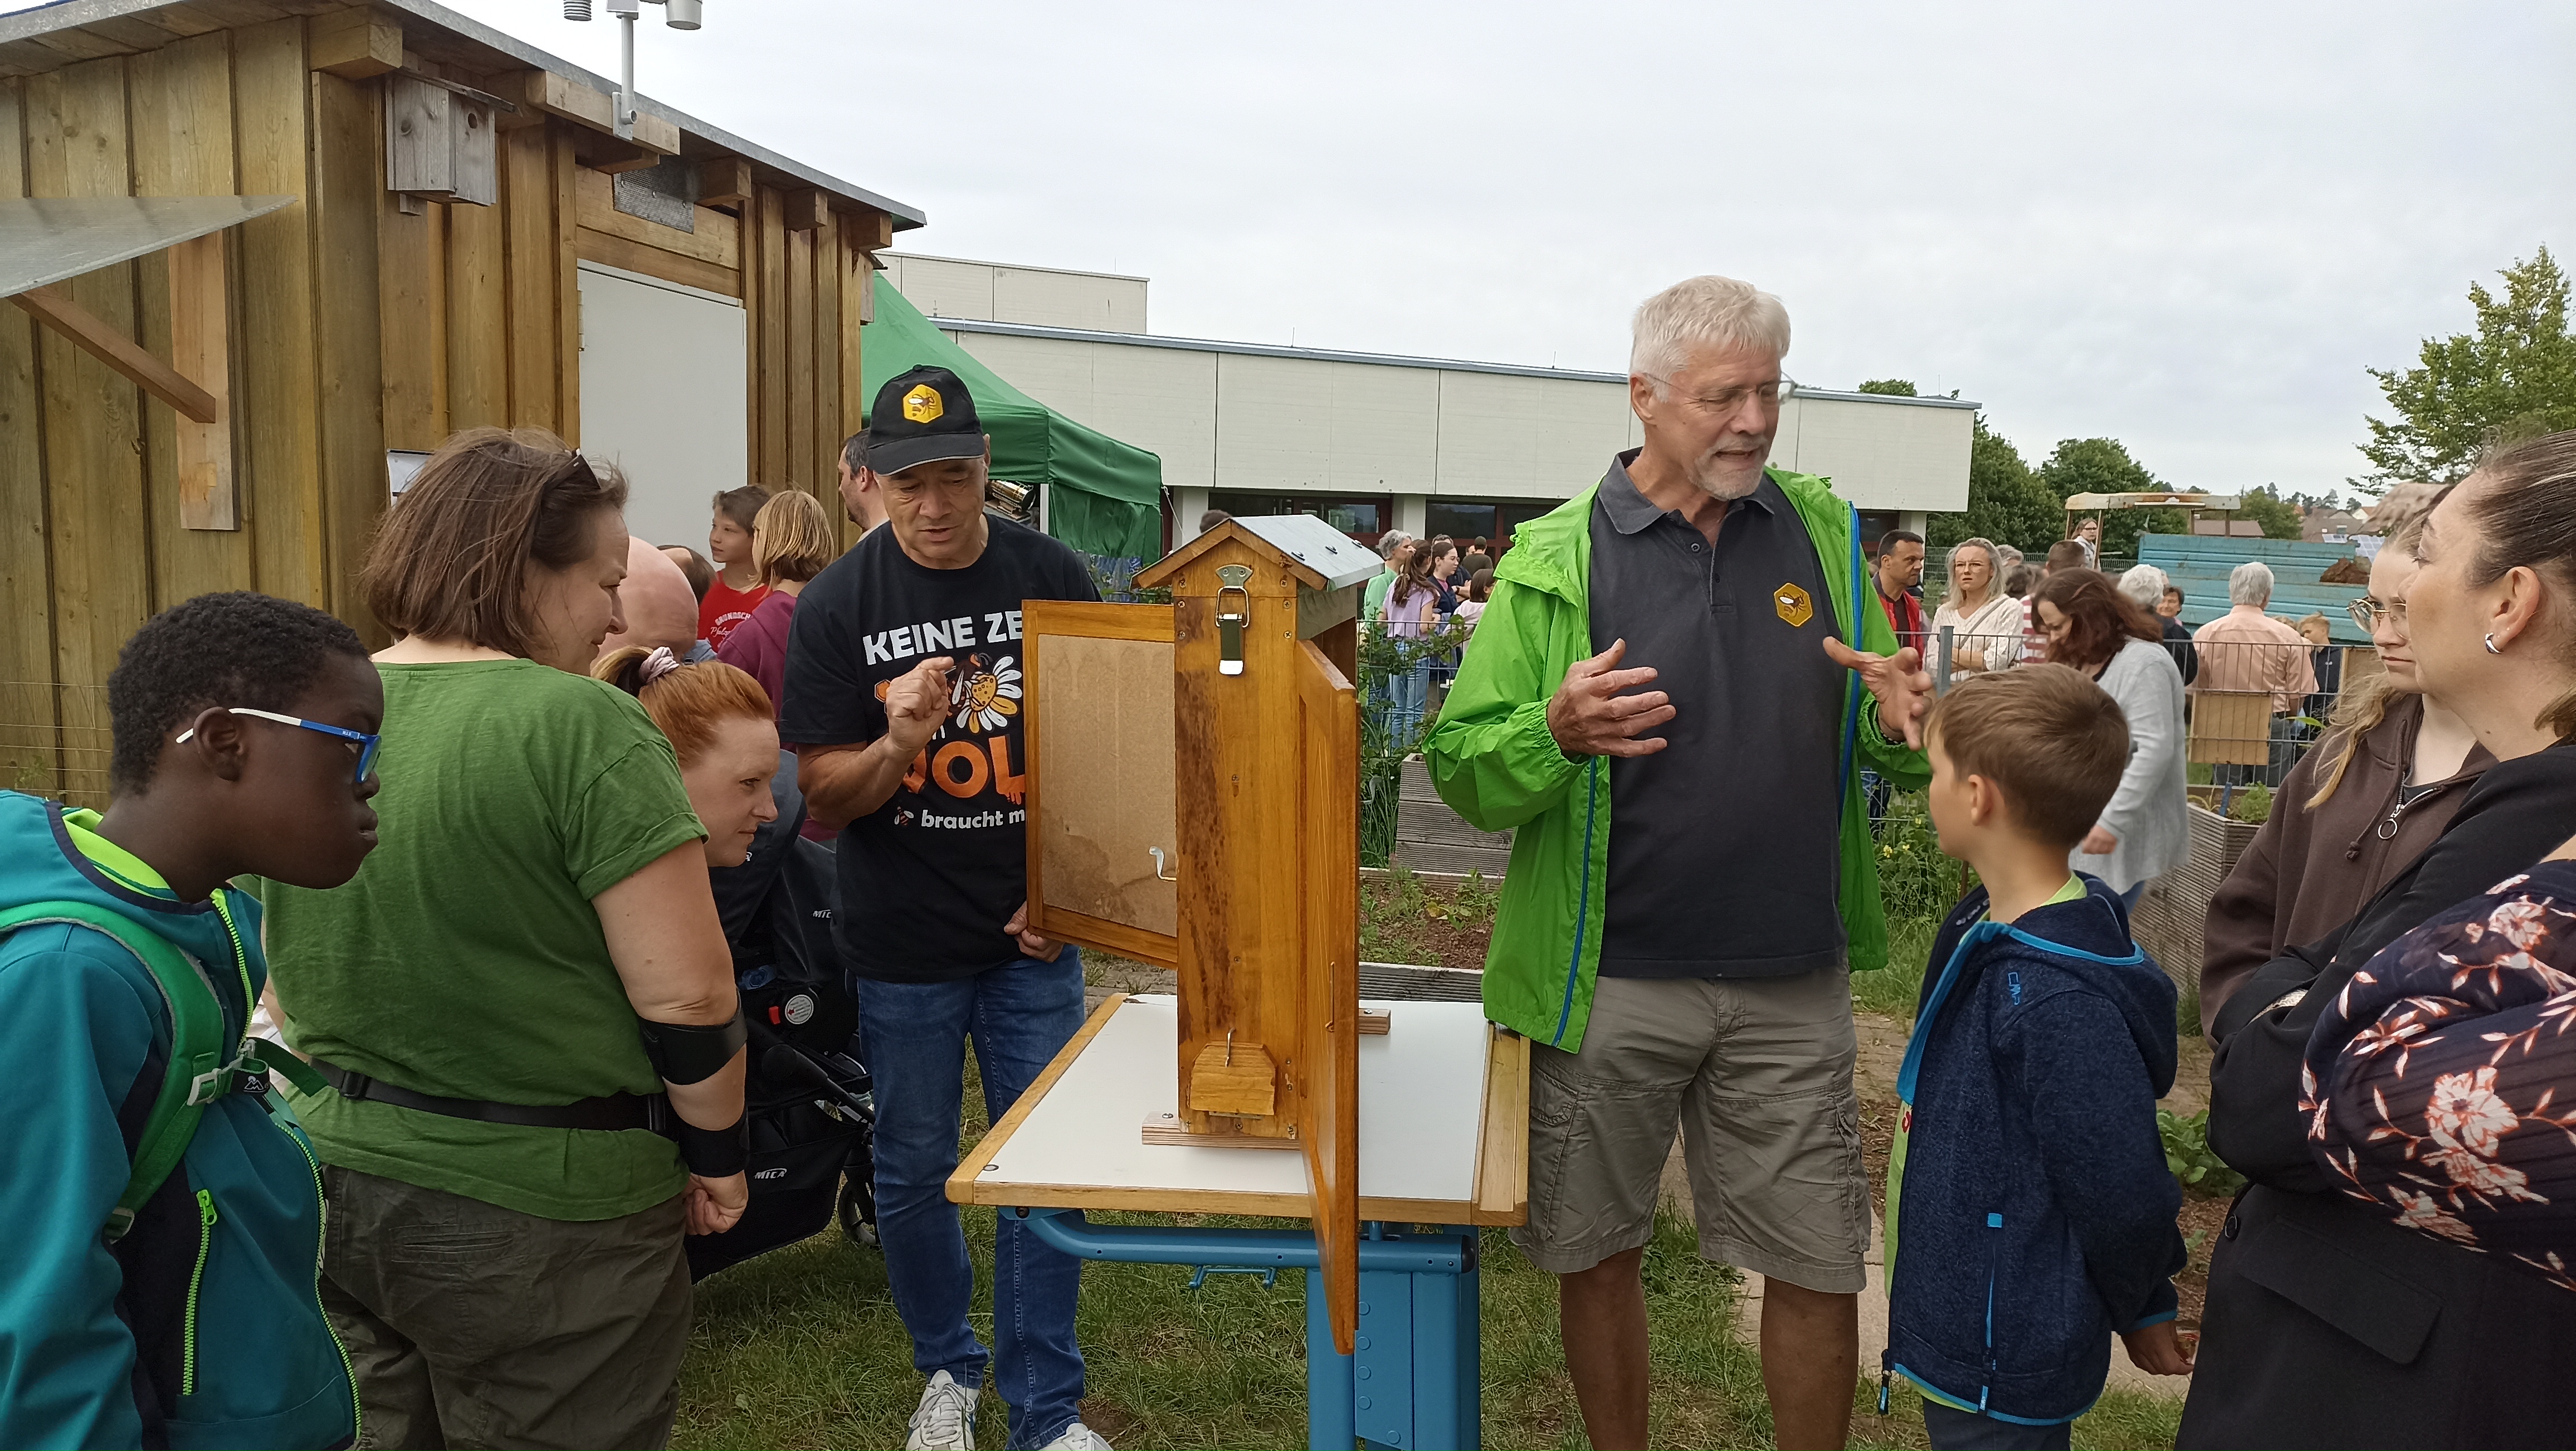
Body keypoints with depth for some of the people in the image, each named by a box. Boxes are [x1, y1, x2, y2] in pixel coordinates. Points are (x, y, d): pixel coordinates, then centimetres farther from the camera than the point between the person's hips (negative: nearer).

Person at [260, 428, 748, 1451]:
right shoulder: (581, 727, -19)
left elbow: (282, 978, 14)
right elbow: (686, 995, -20)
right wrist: (717, 1158, -5)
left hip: (328, 1186, 7)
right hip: (534, 1207, -6)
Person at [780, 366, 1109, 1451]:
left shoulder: (1053, 577, -4)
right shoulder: (836, 606, -7)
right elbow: (823, 793, -6)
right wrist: (899, 745, -27)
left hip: (1031, 932, 0)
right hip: (903, 943, 0)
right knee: (914, 1169, 14)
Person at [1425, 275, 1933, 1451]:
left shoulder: (1822, 534, 6)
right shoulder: (1555, 559, -4)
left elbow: (1883, 749, 10)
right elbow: (1459, 768, -7)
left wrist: (1899, 724, -13)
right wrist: (1557, 734, -27)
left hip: (1794, 984, 2)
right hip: (1608, 985, -2)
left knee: (1820, 1267, 10)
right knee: (1599, 1256, 13)